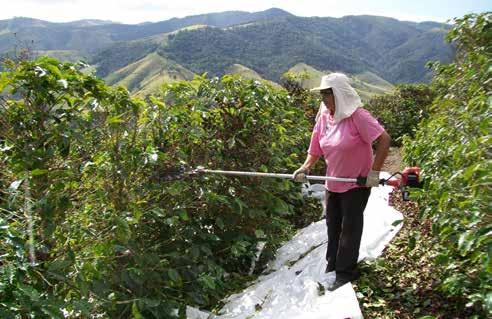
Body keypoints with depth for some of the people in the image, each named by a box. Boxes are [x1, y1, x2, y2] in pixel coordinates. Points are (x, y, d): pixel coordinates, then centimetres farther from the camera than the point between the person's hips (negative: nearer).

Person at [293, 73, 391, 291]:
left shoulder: (357, 116, -19)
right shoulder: (323, 116, 0)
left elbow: (384, 140, -21)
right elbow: (316, 149, 5)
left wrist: (374, 171, -22)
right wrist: (305, 168, -11)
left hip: (356, 184, -6)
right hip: (332, 183, 6)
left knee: (350, 228, 4)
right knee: (332, 225, 17)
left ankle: (346, 272, 19)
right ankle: (332, 265, 36)